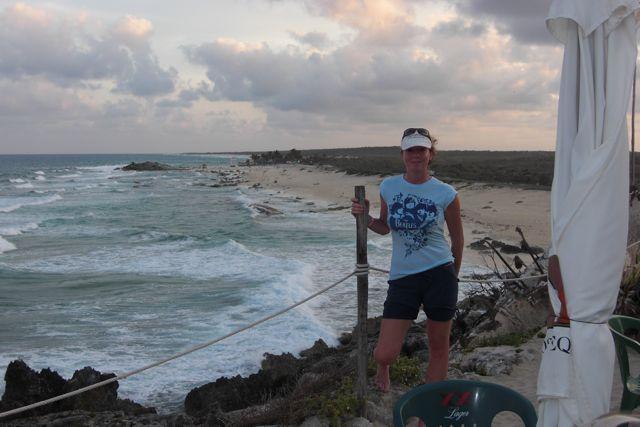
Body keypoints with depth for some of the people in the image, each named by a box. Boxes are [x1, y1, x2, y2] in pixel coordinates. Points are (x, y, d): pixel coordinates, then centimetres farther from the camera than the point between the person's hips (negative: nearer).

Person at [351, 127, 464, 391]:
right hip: (402, 278, 1)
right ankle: (384, 366, 34)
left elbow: (457, 239, 9)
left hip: (439, 274, -1)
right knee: (384, 354, -4)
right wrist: (365, 217, -3)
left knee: (439, 347, 9)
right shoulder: (388, 187, 3)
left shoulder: (446, 194, -4)